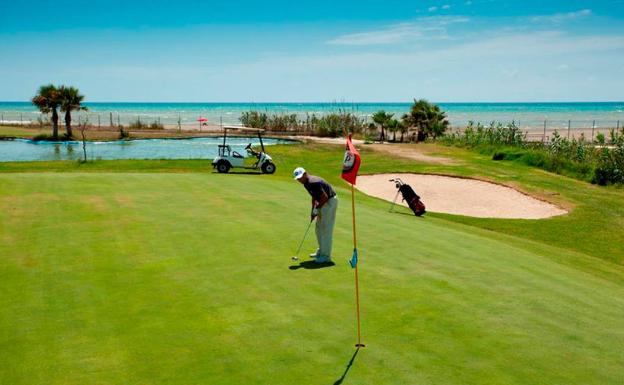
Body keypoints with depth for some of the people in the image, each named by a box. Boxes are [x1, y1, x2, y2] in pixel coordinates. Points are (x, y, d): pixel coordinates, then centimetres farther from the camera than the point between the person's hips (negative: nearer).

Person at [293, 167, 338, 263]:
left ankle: (326, 256, -3)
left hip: (330, 202, -11)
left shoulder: (313, 183, -25)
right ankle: (321, 251, 27)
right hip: (324, 203, 11)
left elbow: (325, 197, -25)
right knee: (319, 229, 16)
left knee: (326, 229, -8)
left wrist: (316, 209, -15)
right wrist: (313, 212, 13)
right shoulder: (307, 183, 7)